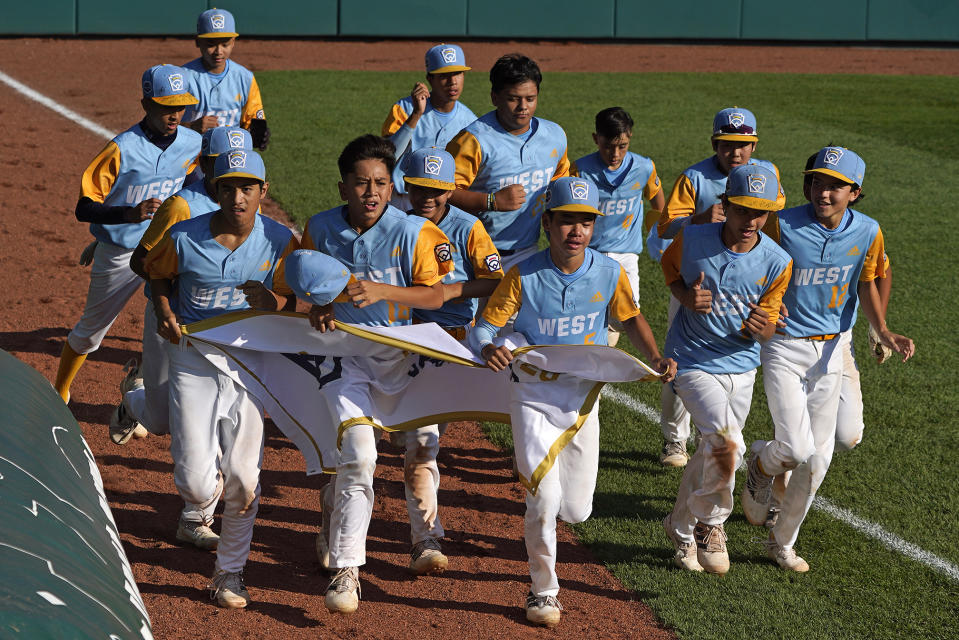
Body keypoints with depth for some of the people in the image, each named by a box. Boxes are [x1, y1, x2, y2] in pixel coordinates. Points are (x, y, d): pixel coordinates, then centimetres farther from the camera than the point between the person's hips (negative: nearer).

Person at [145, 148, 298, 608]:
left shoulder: (280, 242, -7)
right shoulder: (184, 238, -9)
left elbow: (289, 300, 2)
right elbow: (158, 273, 11)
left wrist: (270, 302, -21)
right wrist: (164, 312, -7)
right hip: (193, 360, -1)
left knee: (243, 477, -3)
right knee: (196, 479, -9)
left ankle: (230, 571, 19)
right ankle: (198, 508, 32)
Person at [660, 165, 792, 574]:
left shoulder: (777, 263, -12)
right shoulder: (692, 240, -16)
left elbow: (767, 333, -3)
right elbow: (670, 266, 8)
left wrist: (760, 326, -28)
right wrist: (685, 297, -13)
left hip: (741, 366, 3)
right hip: (693, 361, -3)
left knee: (712, 452, 16)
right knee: (727, 443, -21)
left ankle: (682, 527, 41)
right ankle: (711, 524, 3)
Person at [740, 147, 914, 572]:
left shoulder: (867, 233, -5)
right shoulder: (782, 225, -17)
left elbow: (866, 285, 8)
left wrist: (885, 333, -6)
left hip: (831, 348, 4)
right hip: (783, 346, -4)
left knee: (818, 456, 7)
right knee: (797, 448, -16)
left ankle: (783, 542, 27)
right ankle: (763, 463, 22)